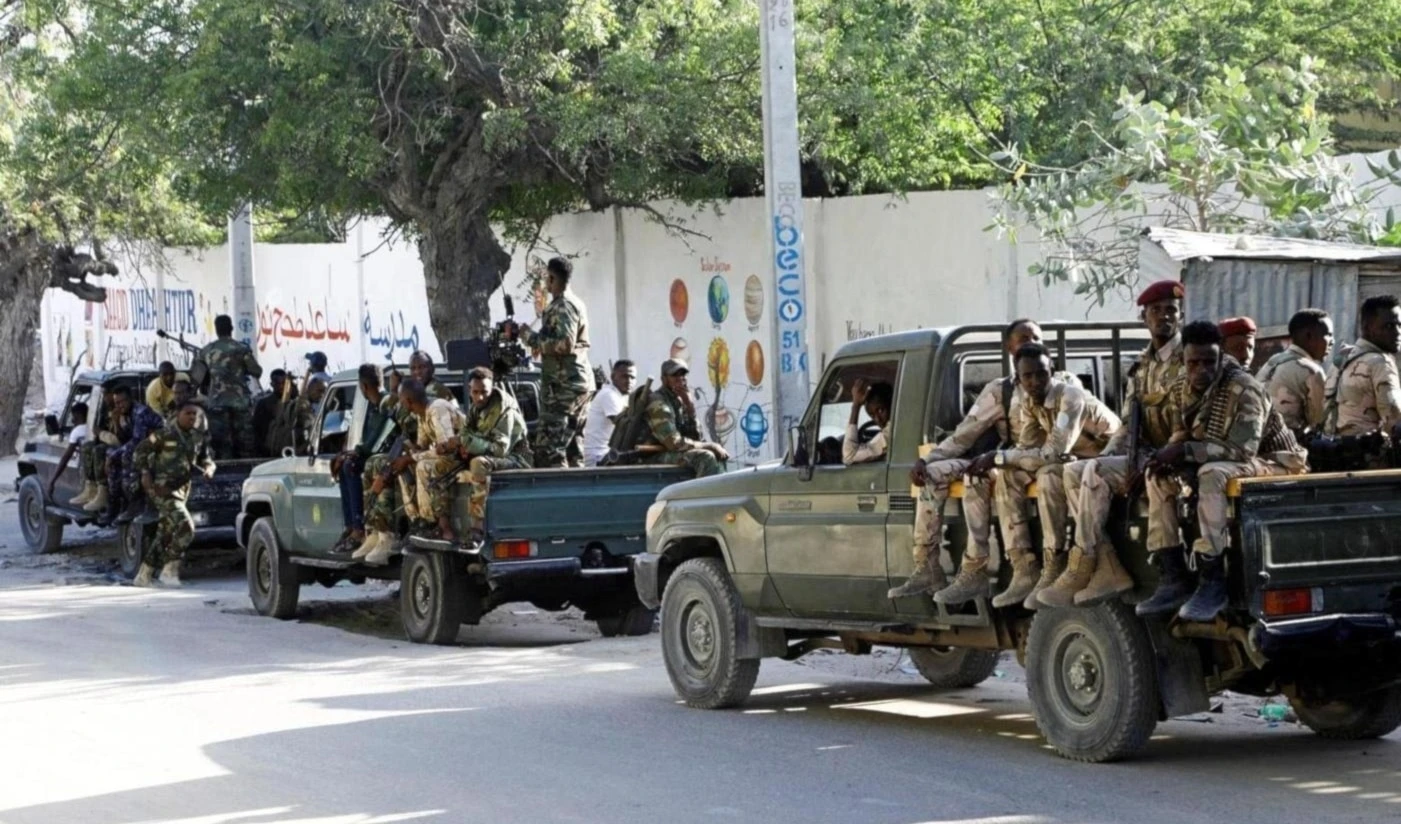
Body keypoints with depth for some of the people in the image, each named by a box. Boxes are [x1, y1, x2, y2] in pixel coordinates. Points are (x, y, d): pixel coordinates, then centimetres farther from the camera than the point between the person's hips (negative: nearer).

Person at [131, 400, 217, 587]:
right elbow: (141, 449, -2)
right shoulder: (166, 435, -9)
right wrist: (145, 473, -13)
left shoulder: (199, 440, 9)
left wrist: (208, 468, -4)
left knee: (165, 535, 13)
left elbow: (206, 459, 20)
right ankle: (170, 569, -10)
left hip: (181, 489, 8)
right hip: (162, 488, -8)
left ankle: (143, 575, 24)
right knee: (185, 526, -21)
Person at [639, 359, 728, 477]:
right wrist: (709, 446, -14)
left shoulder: (680, 401, 10)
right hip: (656, 457, -9)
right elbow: (675, 443, -22)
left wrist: (690, 406, -9)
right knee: (706, 457, -28)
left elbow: (695, 438, 3)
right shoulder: (658, 403, -14)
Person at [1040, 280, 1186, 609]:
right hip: (1144, 456, 8)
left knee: (1095, 472, -25)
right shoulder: (1141, 367, 18)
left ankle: (1080, 571, -21)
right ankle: (1108, 571, -20)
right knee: (1073, 471, -12)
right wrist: (1107, 455, -2)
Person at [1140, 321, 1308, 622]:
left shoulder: (1243, 390, -22)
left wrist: (1185, 450, -33)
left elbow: (1242, 449, -30)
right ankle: (1174, 578, -8)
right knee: (1160, 477, -2)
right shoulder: (1186, 391, 1)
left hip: (1272, 463, -9)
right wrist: (1168, 455, -16)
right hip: (1223, 463, 9)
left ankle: (1212, 581, -36)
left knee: (1213, 473, -36)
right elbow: (1181, 438, 9)